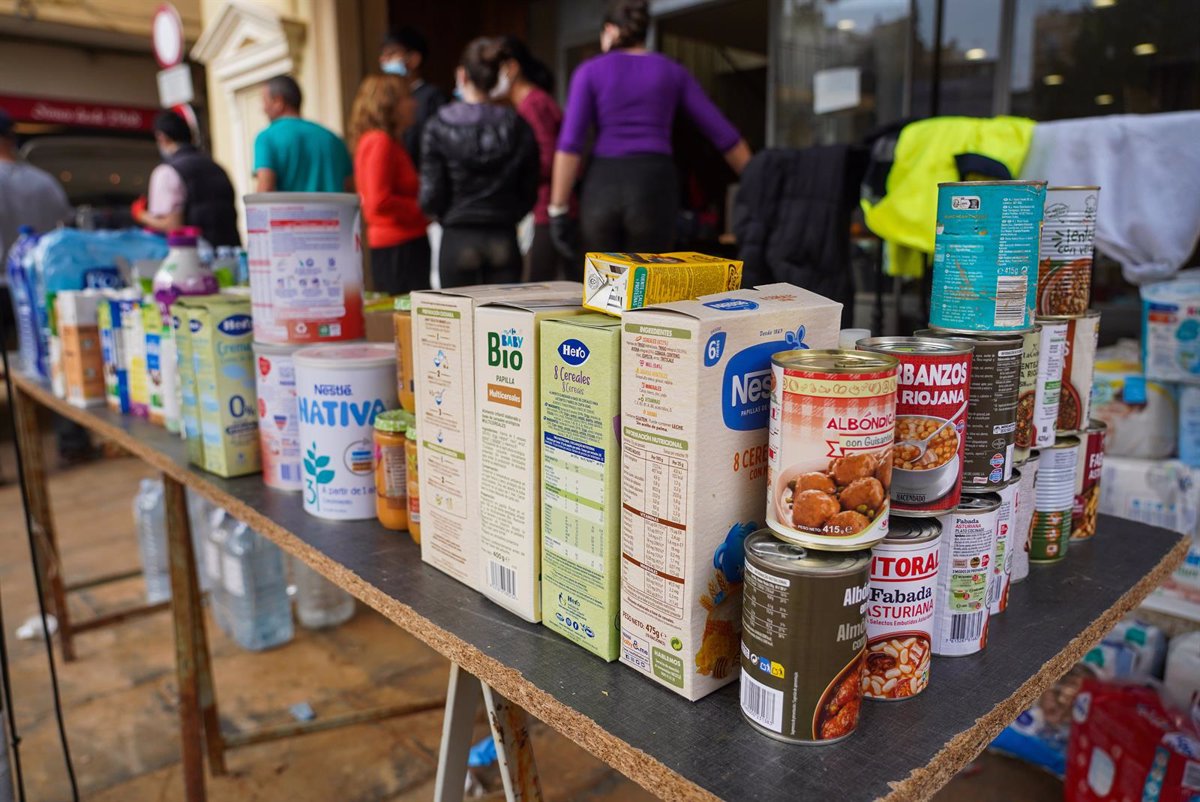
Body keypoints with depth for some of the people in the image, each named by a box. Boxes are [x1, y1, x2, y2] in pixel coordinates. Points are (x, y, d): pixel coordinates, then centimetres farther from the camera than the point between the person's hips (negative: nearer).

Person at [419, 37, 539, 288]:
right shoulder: (519, 127, 1)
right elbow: (529, 194, 5)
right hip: (504, 241, 2)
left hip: (458, 241, -2)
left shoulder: (439, 128, -5)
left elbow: (431, 197, -6)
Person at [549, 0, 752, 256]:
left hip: (602, 190, 0)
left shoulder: (589, 71, 8)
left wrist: (558, 211, -4)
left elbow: (570, 144, -4)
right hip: (653, 190, 0)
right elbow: (724, 134, 10)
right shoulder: (674, 72, 14)